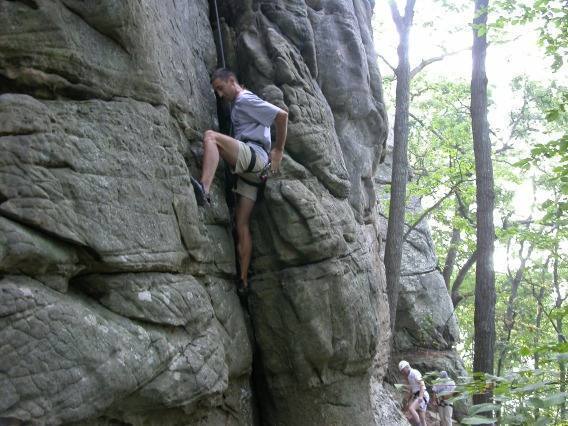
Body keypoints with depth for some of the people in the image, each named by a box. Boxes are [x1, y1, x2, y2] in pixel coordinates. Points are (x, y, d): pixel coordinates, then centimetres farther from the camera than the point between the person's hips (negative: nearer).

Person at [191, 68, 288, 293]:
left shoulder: (245, 100, 0)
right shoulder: (238, 105, 29)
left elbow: (282, 115, -10)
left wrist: (278, 150, -6)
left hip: (255, 156, -10)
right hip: (249, 168, 10)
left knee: (211, 136, -27)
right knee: (242, 224, 3)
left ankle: (204, 189, -50)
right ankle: (243, 280, 0)